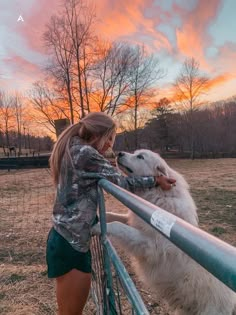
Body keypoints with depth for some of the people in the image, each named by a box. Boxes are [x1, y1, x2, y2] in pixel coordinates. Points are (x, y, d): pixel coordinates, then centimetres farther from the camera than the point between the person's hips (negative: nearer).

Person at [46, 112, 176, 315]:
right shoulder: (85, 153, -18)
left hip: (66, 237, 10)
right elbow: (120, 182, -16)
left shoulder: (72, 150, 12)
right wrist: (155, 181, -7)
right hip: (71, 242, -10)